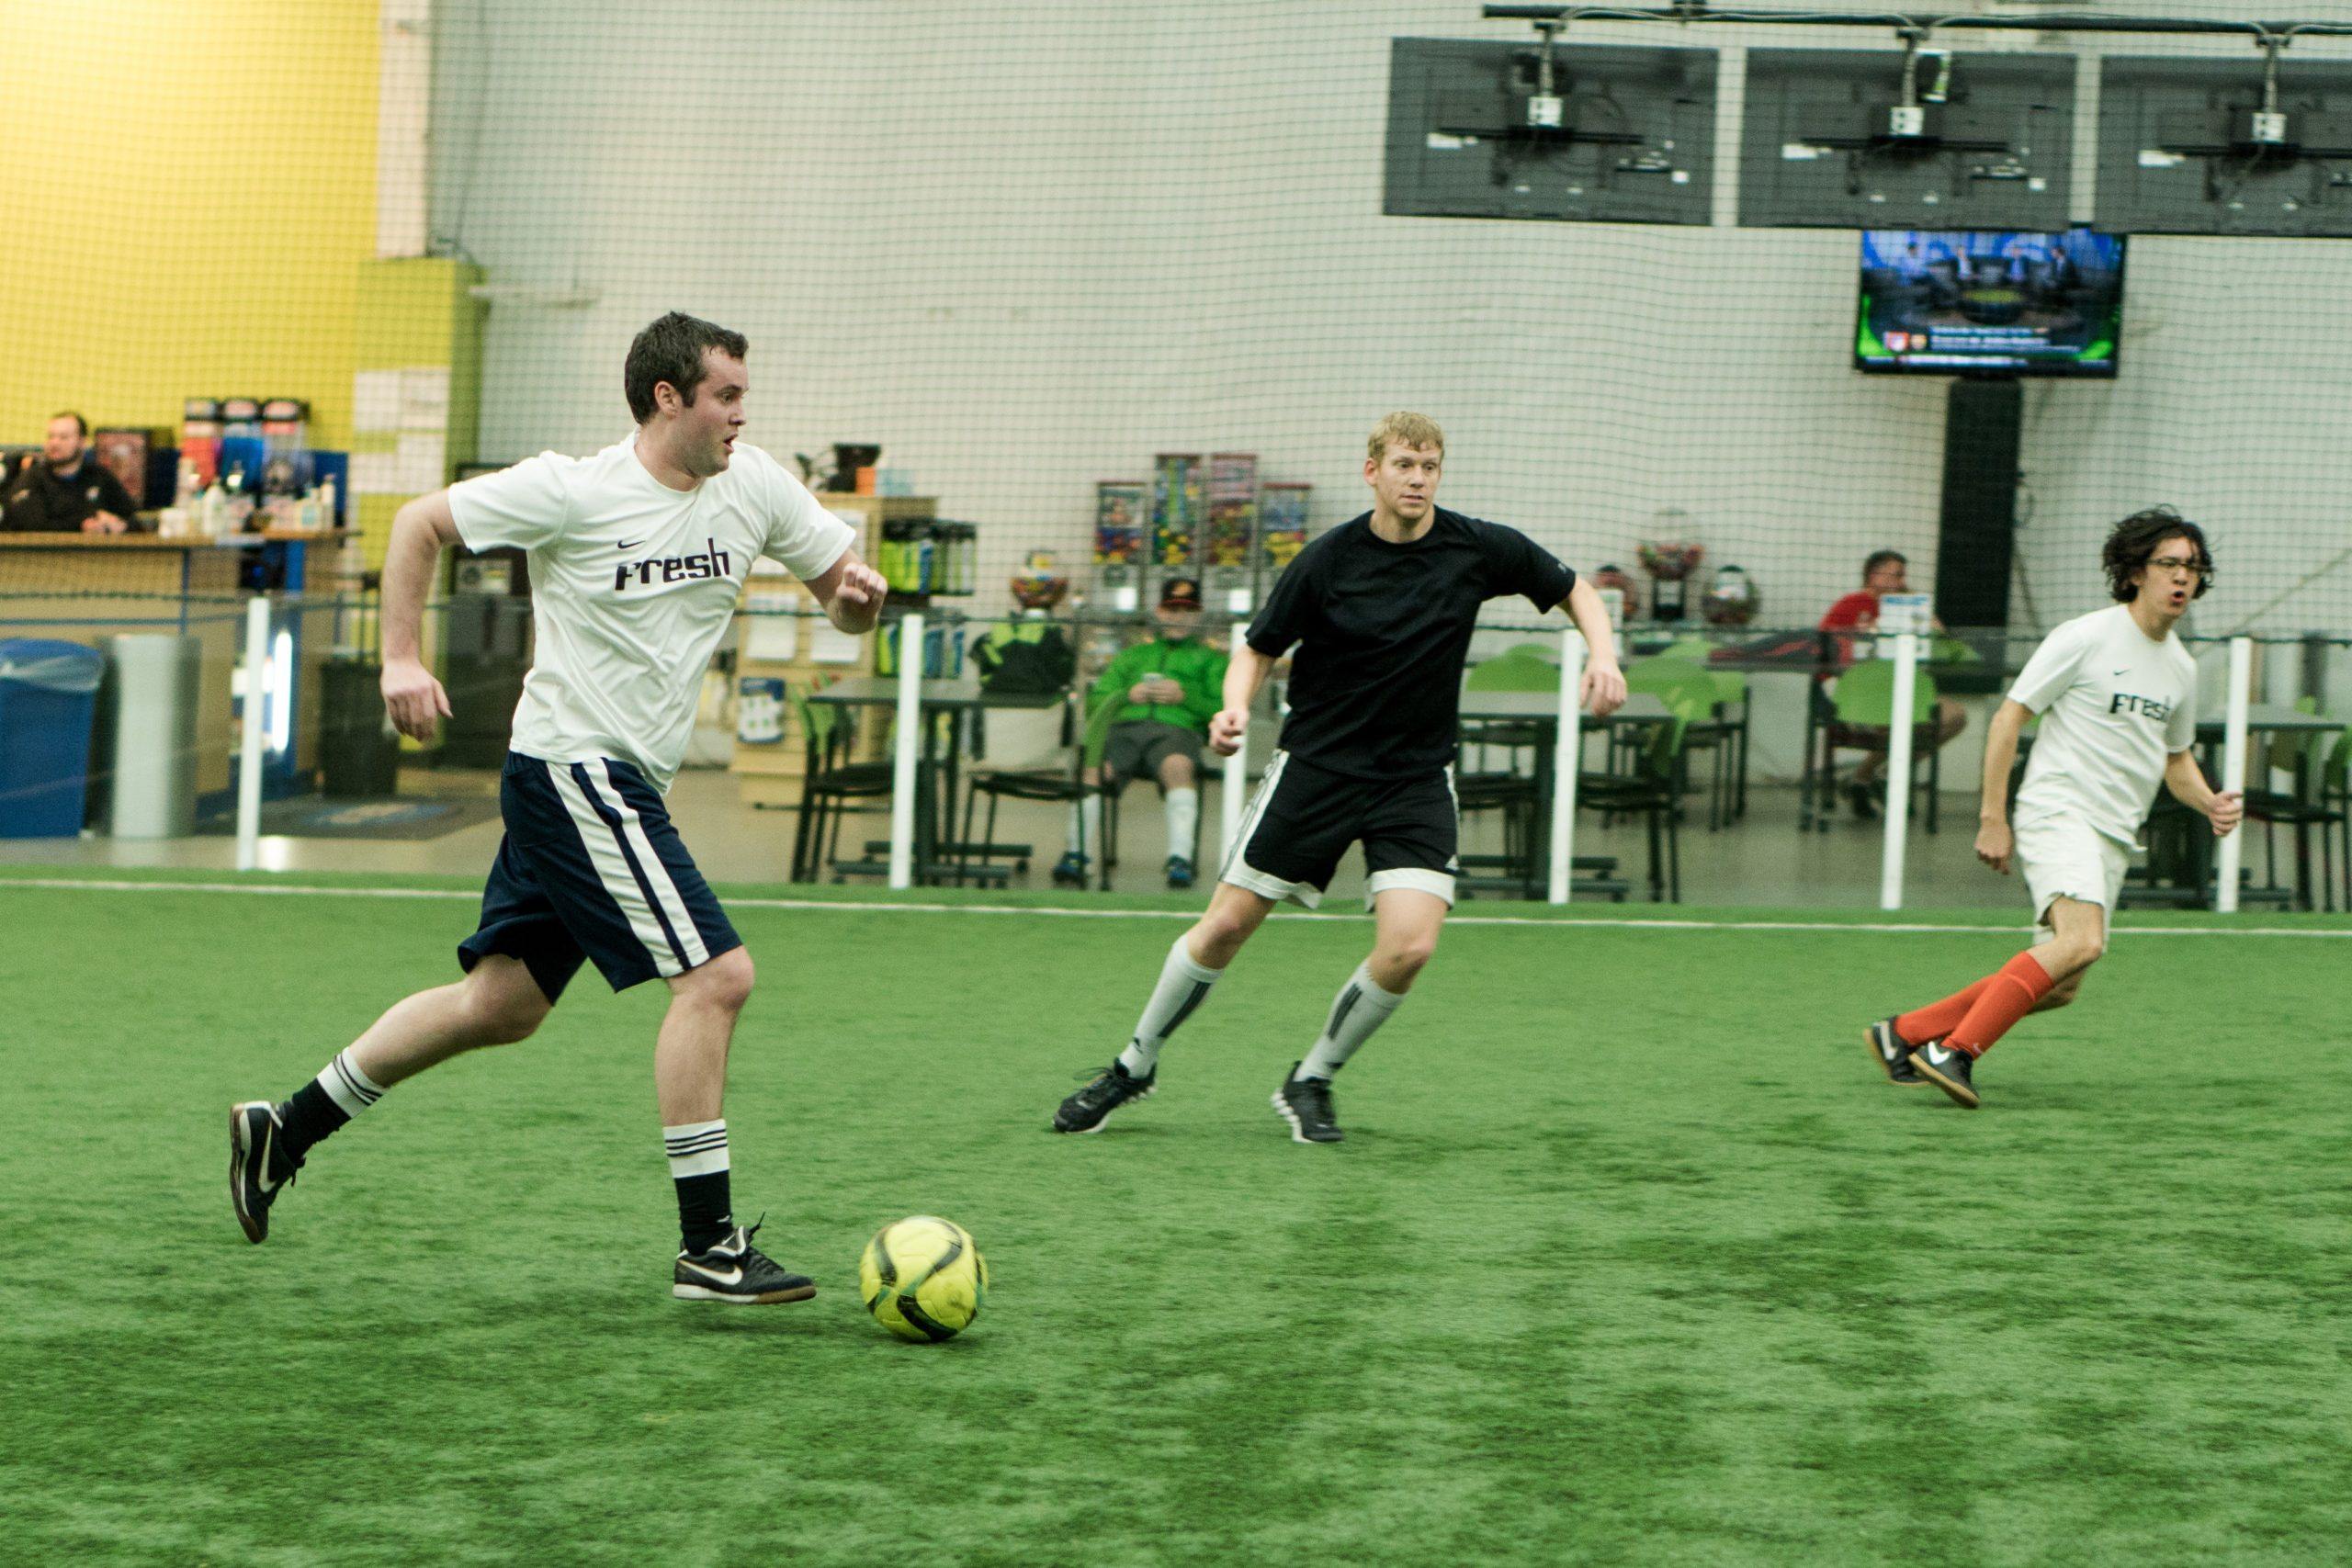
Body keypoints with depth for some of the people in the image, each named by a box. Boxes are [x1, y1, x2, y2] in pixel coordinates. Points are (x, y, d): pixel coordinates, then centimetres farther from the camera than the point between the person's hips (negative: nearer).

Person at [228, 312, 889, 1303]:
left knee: (503, 1004, 15)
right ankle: (708, 1247, -10)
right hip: (573, 768, -8)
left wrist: (856, 593, -12)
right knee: (717, 975, -15)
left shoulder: (755, 488, 4)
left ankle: (287, 1129, 27)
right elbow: (420, 523, -2)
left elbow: (841, 592, 11)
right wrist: (400, 659, -7)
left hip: (627, 783, 8)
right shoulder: (572, 492, -13)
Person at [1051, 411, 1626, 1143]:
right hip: (1316, 763, -1)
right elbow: (1260, 648, 1)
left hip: (1417, 776, 1)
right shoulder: (1328, 560, -10)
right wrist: (1235, 706, -19)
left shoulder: (1479, 548, -6)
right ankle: (1135, 1066, 22)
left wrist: (1603, 656, -10)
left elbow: (1576, 590, 8)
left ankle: (1310, 1081, 6)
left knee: (1409, 945, -17)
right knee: (1226, 925, 0)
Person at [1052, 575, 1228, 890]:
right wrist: (1128, 695, 4)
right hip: (1125, 726, 2)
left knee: (1178, 766, -40)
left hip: (1177, 728, -2)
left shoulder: (1210, 659, 28)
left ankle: (1180, 858, -46)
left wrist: (1184, 696, -4)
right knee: (1091, 767, -32)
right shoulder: (1134, 655, 35)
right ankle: (1076, 854, -31)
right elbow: (1095, 701, 23)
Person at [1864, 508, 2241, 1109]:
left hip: (2115, 835, 8)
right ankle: (1955, 1050, -26)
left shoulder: (2182, 669, 15)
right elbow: (2008, 718, -6)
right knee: (2082, 941, -30)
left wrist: (2211, 803, 6)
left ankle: (1904, 1034, 12)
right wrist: (1993, 819, -11)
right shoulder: (2084, 637, -7)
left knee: (2061, 986, 1)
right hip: (2057, 812, -8)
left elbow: (2175, 760, 28)